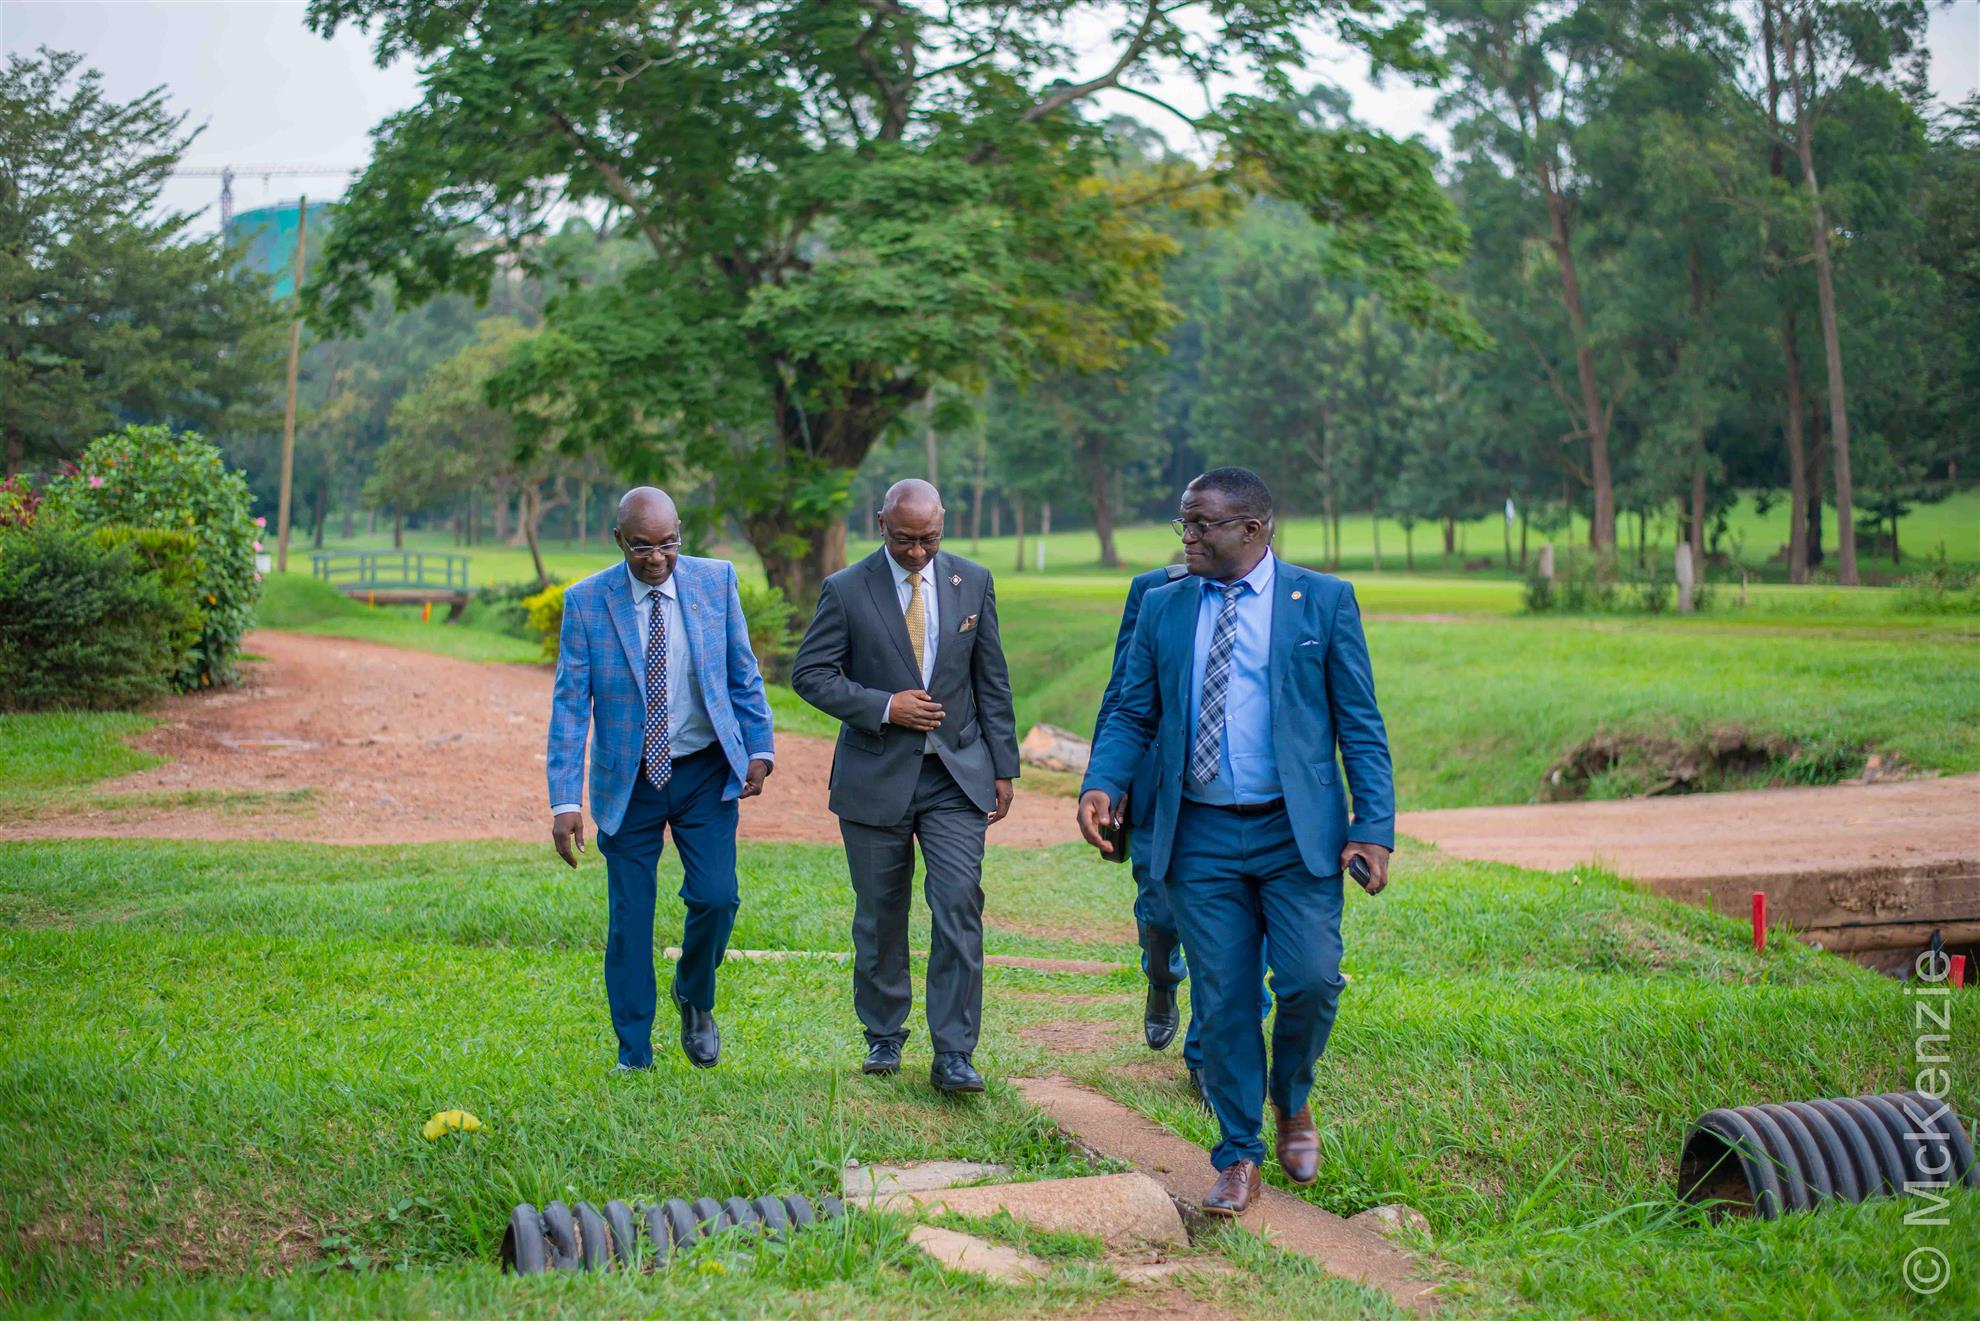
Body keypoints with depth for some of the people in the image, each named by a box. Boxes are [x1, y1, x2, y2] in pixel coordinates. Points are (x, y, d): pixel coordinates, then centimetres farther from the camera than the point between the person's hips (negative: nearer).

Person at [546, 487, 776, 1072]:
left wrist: (760, 748, -1)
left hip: (706, 773, 1)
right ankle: (634, 1057, 16)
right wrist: (565, 801, -13)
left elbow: (743, 672, 6)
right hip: (628, 781, -1)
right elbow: (570, 705, -8)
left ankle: (695, 999, 21)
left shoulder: (716, 580, -4)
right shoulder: (586, 601, -9)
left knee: (716, 897, -11)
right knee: (628, 919, 2)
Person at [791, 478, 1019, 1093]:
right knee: (880, 916, 9)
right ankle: (884, 1036, 27)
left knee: (959, 907, -10)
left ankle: (953, 1054, -5)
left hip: (956, 775, 1)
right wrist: (884, 707, -16)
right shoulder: (846, 590, -4)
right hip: (876, 777, -1)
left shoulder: (973, 582, 4)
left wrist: (1004, 767, 5)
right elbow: (810, 673, -4)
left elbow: (992, 680, 8)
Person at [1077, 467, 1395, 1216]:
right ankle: (1239, 1156, 17)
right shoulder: (1163, 610, 9)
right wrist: (1101, 784, -10)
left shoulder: (1323, 601, 1)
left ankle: (1290, 1100, 21)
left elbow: (1360, 724, 0)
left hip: (1296, 833, -2)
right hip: (1202, 837, 2)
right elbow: (1133, 714, 10)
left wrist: (1374, 828, -9)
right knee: (1222, 1000, 3)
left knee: (1310, 980, -10)